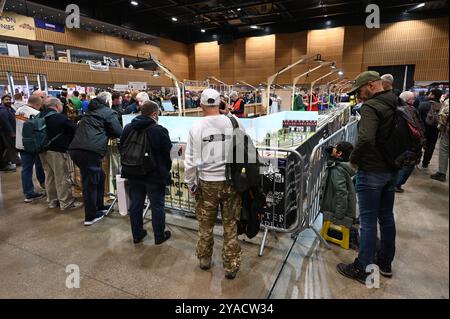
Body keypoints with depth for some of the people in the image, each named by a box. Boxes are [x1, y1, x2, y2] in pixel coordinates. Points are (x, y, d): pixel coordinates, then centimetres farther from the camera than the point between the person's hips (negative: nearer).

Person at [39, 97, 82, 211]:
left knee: (49, 176, 16)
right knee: (62, 177, 0)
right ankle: (66, 202, 8)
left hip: (43, 150, 8)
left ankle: (52, 201, 27)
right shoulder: (60, 117, -16)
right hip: (56, 151, -8)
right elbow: (74, 130, -9)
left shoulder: (41, 116, 7)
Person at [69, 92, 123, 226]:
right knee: (90, 183, 2)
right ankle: (90, 216, 13)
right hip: (90, 151, -8)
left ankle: (99, 206, 33)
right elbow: (119, 133, 1)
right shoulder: (109, 113, 3)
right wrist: (108, 133, 20)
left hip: (75, 149, 8)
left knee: (99, 176, 21)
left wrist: (104, 133, 28)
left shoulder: (90, 111, 25)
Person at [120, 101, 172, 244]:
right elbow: (168, 152, -12)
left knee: (135, 204, 16)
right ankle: (159, 236, 19)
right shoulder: (159, 130, -18)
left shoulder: (128, 128, 2)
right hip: (155, 174, -5)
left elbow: (122, 148, 10)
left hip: (133, 174, 6)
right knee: (157, 205, 8)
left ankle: (137, 235, 28)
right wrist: (166, 170, 4)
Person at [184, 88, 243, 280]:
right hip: (231, 181, 1)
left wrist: (191, 184, 8)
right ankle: (231, 266, 25)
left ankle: (205, 259, 38)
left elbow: (190, 160, -5)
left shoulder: (197, 128, -8)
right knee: (230, 225, 14)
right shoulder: (232, 123, -8)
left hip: (207, 183, 0)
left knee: (206, 224, 18)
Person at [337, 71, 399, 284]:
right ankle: (385, 262, 34)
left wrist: (354, 159, -16)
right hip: (392, 170, 9)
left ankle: (363, 269, 14)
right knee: (386, 216, 18)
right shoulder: (397, 106, 8)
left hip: (371, 172, -8)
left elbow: (366, 139, -32)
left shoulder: (370, 107, -18)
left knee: (368, 221, 1)